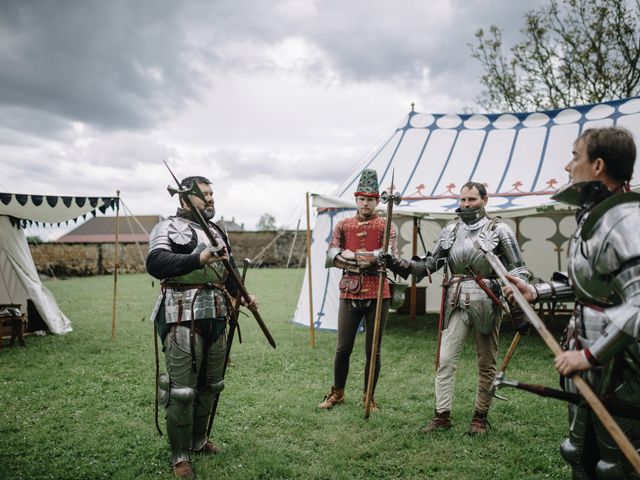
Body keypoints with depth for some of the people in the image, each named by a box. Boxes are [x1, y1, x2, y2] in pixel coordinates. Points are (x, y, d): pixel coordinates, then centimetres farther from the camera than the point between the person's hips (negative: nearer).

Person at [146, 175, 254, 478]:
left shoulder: (217, 231, 18)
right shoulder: (169, 227, -5)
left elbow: (228, 270, 26)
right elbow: (155, 263, -23)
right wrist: (198, 259, -33)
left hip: (215, 317, 7)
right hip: (183, 319, -7)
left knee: (209, 385, 16)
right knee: (182, 389, -3)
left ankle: (198, 440, 34)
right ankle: (179, 455, 13)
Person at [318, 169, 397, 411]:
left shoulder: (386, 225, 2)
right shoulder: (343, 225, 8)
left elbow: (390, 255, -14)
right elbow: (331, 254, -2)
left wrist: (351, 257, -24)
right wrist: (369, 259, -18)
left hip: (378, 294, -1)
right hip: (350, 293, 1)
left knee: (373, 350, 7)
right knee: (343, 348, 7)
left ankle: (369, 396, 23)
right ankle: (337, 393, 26)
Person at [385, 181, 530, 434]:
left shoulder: (499, 230, -3)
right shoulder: (450, 231, 7)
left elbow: (519, 270, -2)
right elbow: (428, 265, 11)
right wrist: (396, 263, -2)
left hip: (486, 303, -2)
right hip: (457, 304, 3)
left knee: (486, 364, 9)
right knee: (445, 360, -1)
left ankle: (480, 417, 23)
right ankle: (442, 415, 10)